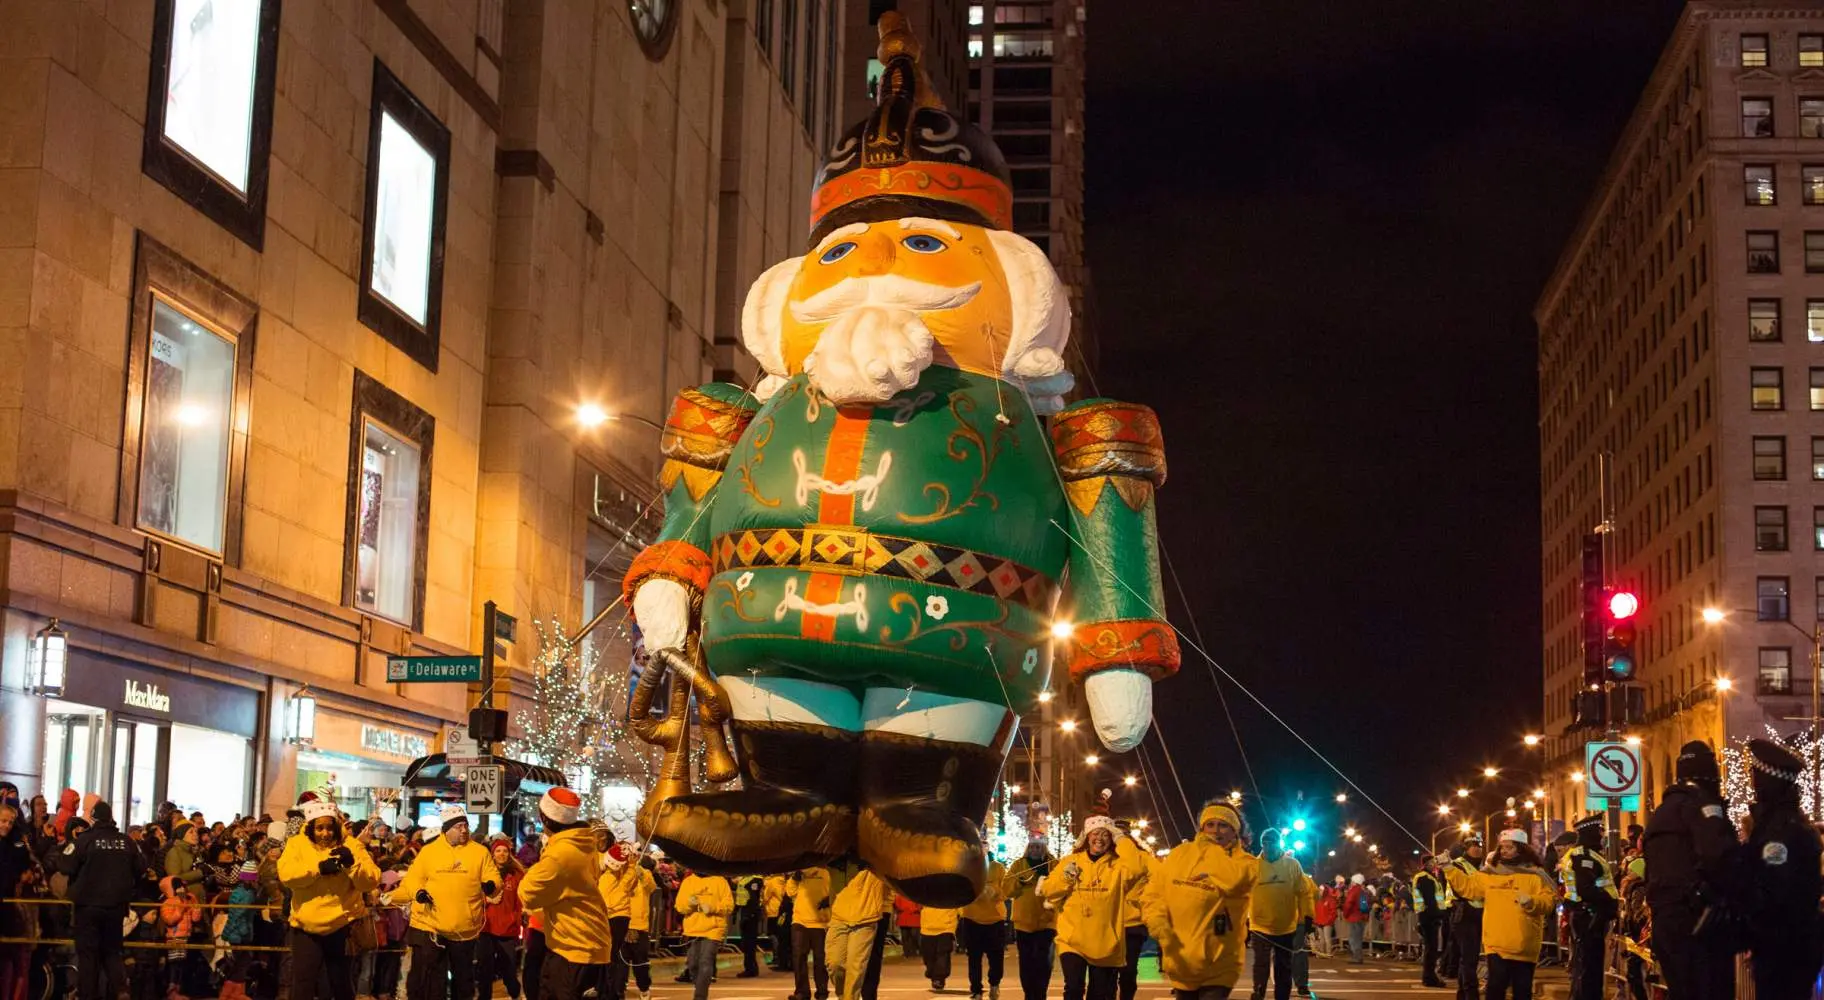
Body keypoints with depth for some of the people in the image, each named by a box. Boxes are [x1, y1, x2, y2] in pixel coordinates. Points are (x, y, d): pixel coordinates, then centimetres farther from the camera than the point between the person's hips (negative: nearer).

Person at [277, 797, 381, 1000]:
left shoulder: (351, 845, -2)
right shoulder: (297, 844, 0)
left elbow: (372, 881, -10)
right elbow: (286, 874, -17)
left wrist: (352, 863, -27)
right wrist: (319, 867, -26)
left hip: (342, 926, 0)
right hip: (307, 927, 0)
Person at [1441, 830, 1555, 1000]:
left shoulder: (1534, 875, -1)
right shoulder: (1489, 874, 10)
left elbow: (1549, 901, -9)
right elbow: (1467, 886, 11)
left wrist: (1531, 902, -27)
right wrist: (1449, 869, 2)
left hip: (1524, 948, -2)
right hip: (1496, 945, 2)